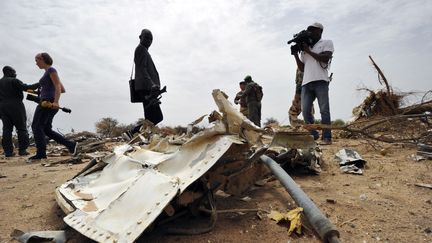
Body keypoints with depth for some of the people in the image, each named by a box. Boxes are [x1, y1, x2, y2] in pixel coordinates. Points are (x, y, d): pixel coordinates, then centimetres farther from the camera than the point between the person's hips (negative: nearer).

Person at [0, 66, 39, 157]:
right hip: (15, 106, -6)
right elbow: (26, 87, -16)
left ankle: (8, 151, 2)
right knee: (21, 128, -1)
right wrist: (39, 84, -13)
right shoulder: (14, 81, -4)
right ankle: (22, 150, -5)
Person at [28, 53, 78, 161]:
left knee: (36, 126, -8)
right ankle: (71, 145, 2)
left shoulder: (51, 70, -4)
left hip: (48, 102, -10)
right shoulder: (48, 73, 24)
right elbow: (63, 89, 23)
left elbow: (58, 86, -17)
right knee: (46, 130, 7)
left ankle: (41, 153, -7)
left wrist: (56, 101, -29)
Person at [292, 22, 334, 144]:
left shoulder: (327, 43, 14)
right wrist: (296, 55, 12)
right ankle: (313, 134, 5)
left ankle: (326, 137, -5)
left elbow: (325, 58, -4)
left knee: (324, 110, -7)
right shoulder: (305, 49, 27)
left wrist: (308, 51, -1)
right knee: (305, 110, -5)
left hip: (321, 81, -5)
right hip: (306, 83, 5)